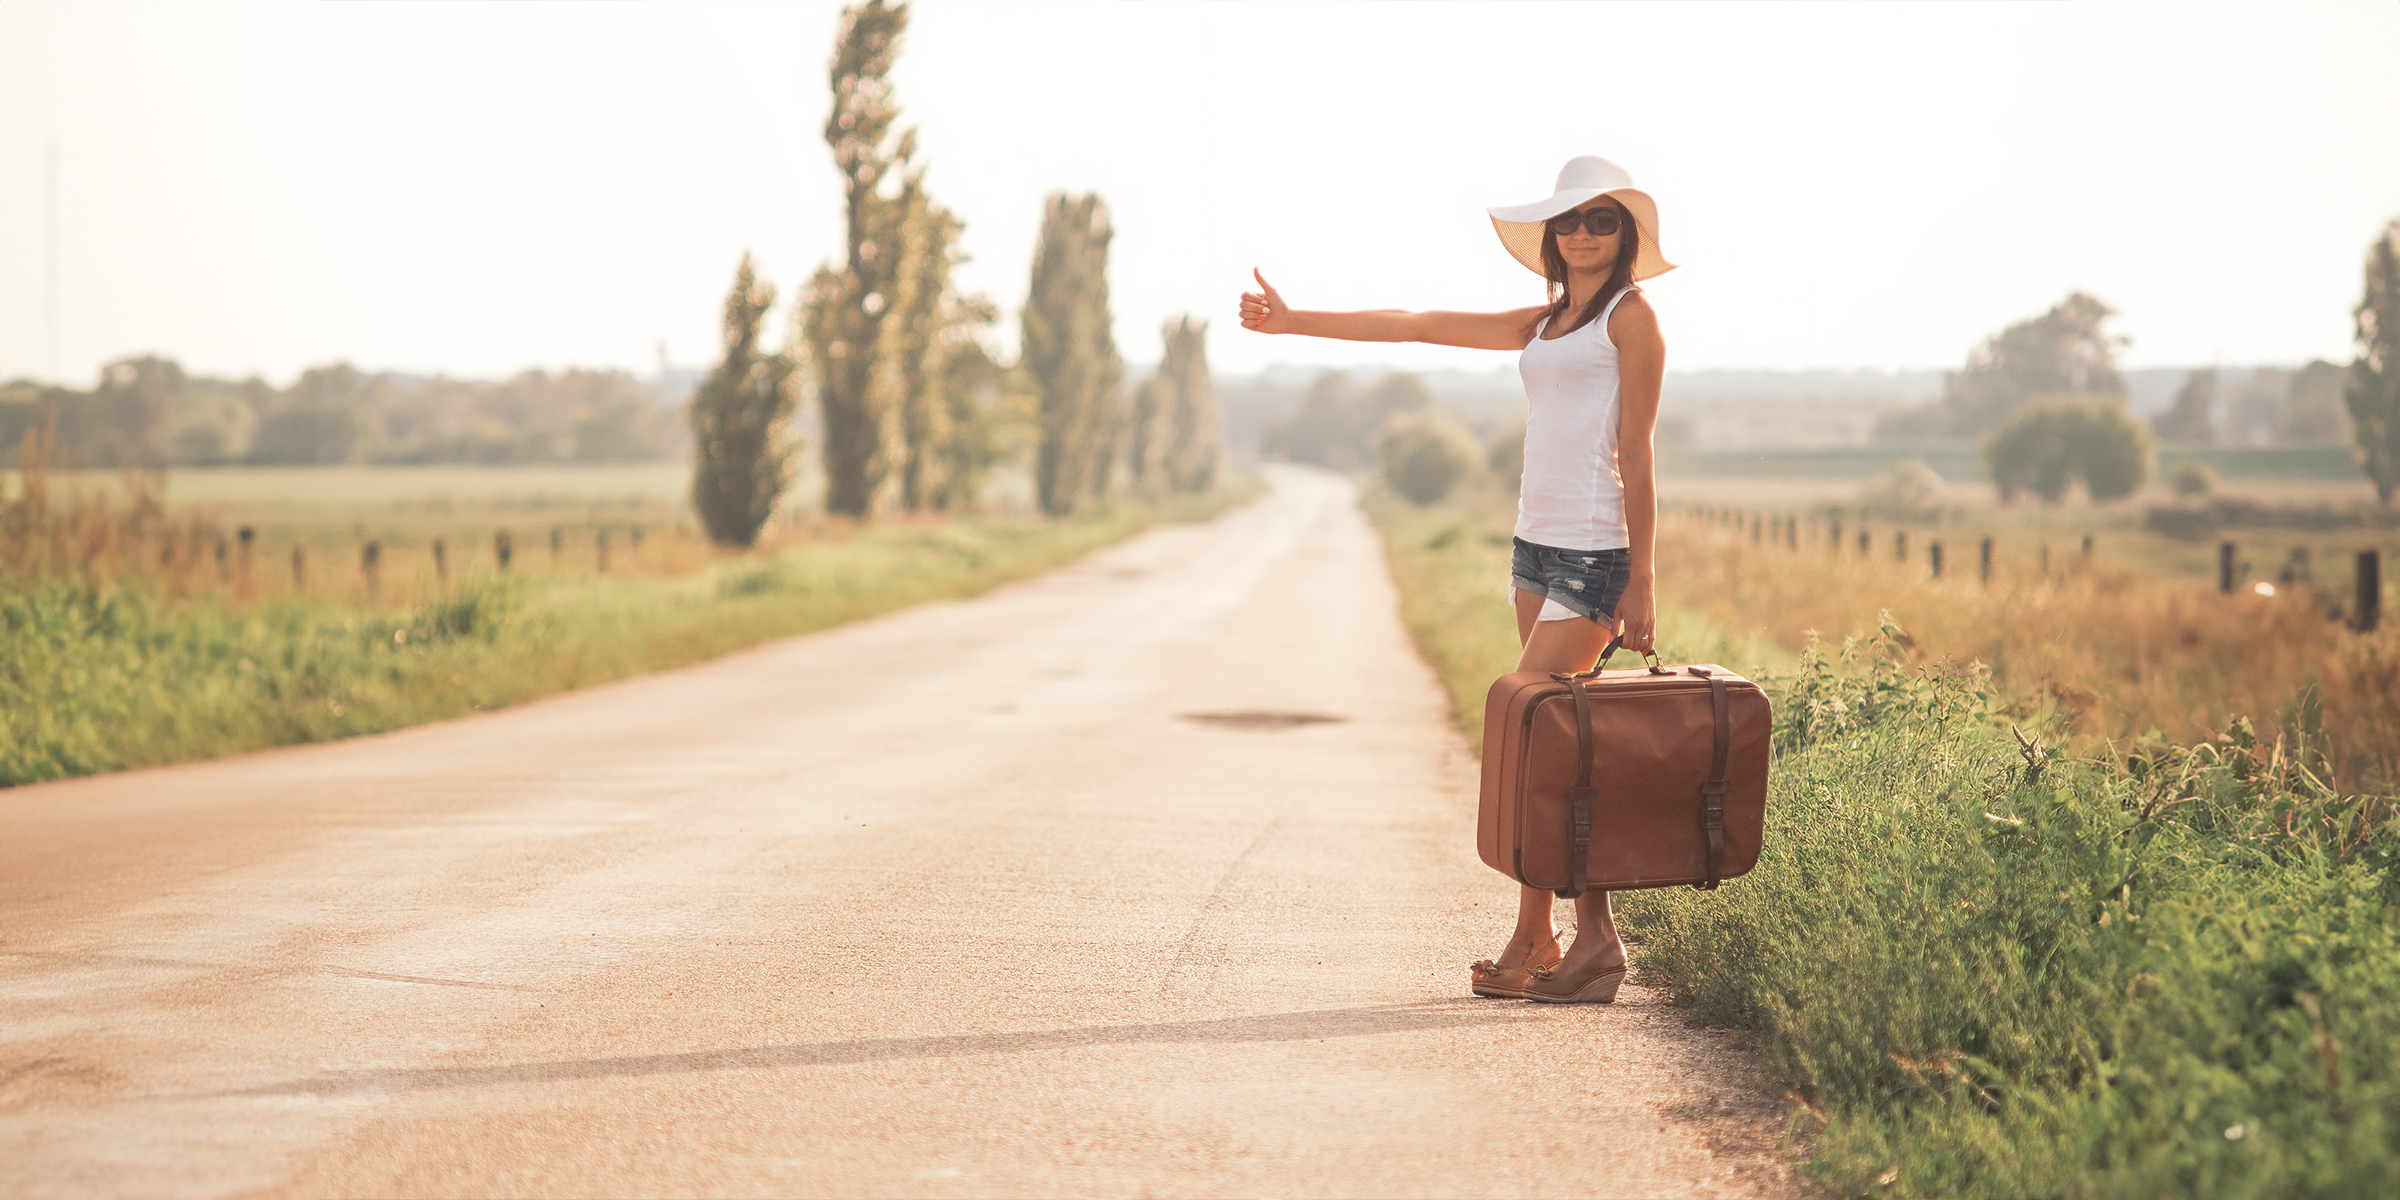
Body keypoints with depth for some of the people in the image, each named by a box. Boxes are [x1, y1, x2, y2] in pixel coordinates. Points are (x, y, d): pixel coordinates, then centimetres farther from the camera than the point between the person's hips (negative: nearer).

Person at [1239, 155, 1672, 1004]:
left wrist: (1641, 582, -11)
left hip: (1594, 554, -7)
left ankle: (1532, 939, -6)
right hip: (1537, 544, 7)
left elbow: (1635, 456, -7)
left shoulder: (1630, 315, -2)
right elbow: (1414, 326, 22)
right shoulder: (1544, 325, 19)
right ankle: (1589, 941, 6)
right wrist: (1294, 321, 23)